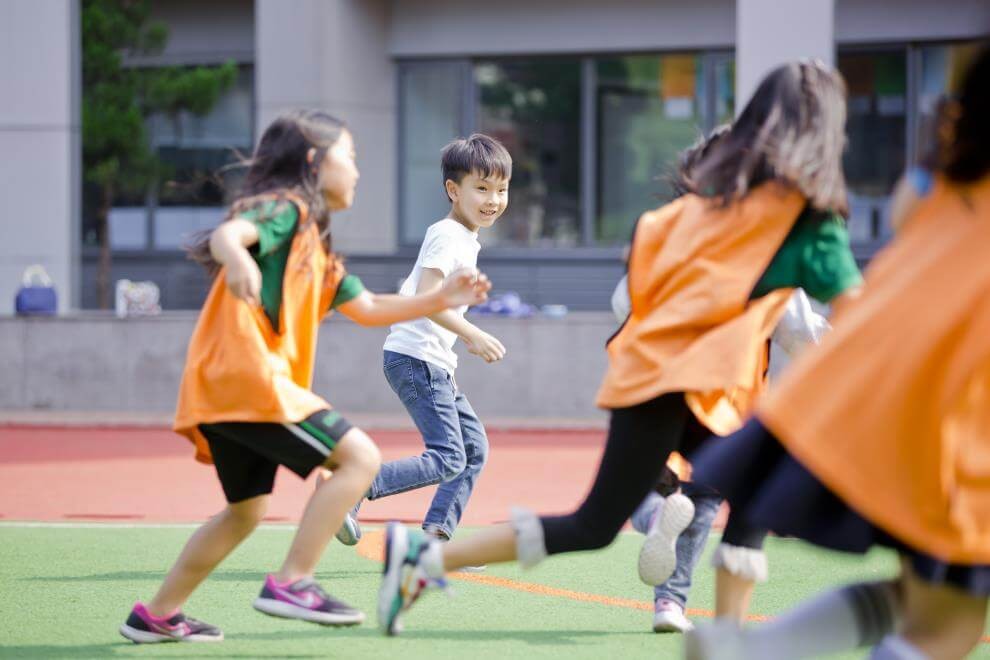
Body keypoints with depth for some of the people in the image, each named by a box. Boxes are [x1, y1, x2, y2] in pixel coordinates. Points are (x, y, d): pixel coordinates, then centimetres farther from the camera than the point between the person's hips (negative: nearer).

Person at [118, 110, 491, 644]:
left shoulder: (313, 244, 26)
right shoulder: (284, 210, -4)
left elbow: (369, 309, 29)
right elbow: (226, 234, -25)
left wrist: (442, 299, 21)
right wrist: (236, 256, -49)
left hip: (221, 389, 10)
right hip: (247, 377, -10)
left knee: (246, 510, 22)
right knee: (358, 456, -13)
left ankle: (156, 617, 28)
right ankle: (291, 583, -17)